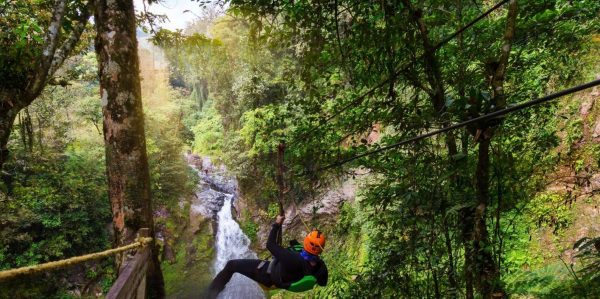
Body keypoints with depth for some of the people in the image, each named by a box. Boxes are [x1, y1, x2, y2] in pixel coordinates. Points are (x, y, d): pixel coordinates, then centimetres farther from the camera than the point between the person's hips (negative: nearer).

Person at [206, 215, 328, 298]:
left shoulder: (294, 259, -44)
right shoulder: (321, 267, -29)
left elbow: (270, 245, -31)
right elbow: (322, 283, -7)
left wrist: (276, 224, -19)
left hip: (269, 276, -6)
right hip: (286, 280, 6)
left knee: (231, 265, 2)